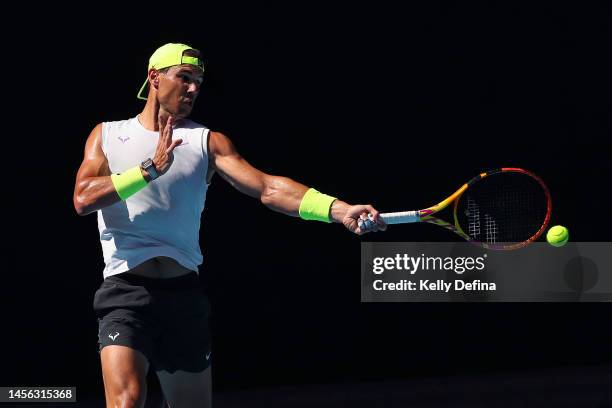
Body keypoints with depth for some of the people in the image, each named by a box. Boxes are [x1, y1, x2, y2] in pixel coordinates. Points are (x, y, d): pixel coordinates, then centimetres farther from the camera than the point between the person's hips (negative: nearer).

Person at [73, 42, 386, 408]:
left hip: (185, 294, 3)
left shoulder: (207, 141, 8)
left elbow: (268, 188, -7)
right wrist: (151, 169, -19)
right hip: (125, 291, -3)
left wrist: (337, 208, -23)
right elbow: (84, 199, -8)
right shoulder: (107, 135, 8)